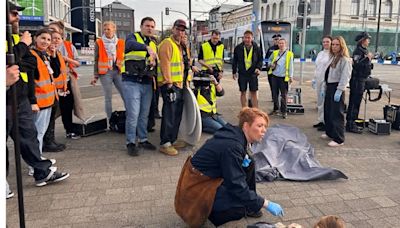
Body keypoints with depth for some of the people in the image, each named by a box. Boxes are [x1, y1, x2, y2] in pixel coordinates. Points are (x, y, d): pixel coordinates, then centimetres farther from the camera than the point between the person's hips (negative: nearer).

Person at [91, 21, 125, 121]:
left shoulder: (121, 42, 10)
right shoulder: (99, 42, 5)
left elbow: (124, 58, 13)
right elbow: (96, 60, 6)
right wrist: (95, 76, 2)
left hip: (118, 72, 2)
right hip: (105, 73, -2)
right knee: (108, 98, 0)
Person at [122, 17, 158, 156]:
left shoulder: (154, 44, 18)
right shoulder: (133, 37, -1)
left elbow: (156, 62, 23)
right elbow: (130, 44, -26)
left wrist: (154, 63, -1)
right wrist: (147, 47, -43)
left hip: (147, 83, 6)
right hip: (132, 82, -6)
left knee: (144, 114, 12)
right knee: (133, 114, -7)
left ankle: (143, 139, 25)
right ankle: (131, 142, 6)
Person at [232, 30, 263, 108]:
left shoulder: (256, 48, 1)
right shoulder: (238, 48, 0)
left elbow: (260, 59, 9)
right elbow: (235, 60, 8)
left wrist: (258, 68, -9)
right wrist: (234, 72, 8)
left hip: (253, 73, -1)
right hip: (242, 73, 1)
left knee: (254, 93, 2)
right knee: (243, 93, 7)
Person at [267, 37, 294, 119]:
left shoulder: (289, 54, -1)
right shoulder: (275, 53, 10)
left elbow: (291, 66, -1)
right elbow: (270, 60, 23)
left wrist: (290, 76, -5)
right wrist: (271, 64, 1)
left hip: (283, 77, -4)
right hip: (274, 76, 4)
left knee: (284, 95, 0)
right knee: (274, 94, 11)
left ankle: (284, 111, 8)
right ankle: (275, 109, 25)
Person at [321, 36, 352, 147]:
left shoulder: (345, 59, -10)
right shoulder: (332, 58, 16)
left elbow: (345, 77, -17)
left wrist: (339, 91, -22)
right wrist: (324, 88, 16)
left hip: (337, 88, -9)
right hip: (329, 87, 9)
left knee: (336, 113, -7)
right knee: (327, 111, 15)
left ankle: (339, 139, -2)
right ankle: (329, 133, 30)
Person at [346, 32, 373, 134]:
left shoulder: (364, 51, 16)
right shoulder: (358, 51, -13)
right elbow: (357, 64, -25)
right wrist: (368, 58, -21)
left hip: (361, 79, 10)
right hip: (357, 79, -10)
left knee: (355, 102, 13)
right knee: (354, 102, -6)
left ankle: (351, 123, 21)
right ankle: (350, 125, 0)